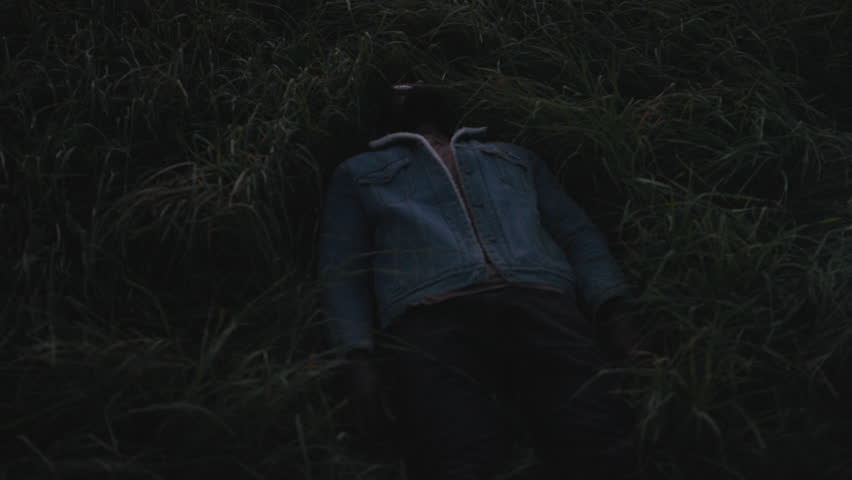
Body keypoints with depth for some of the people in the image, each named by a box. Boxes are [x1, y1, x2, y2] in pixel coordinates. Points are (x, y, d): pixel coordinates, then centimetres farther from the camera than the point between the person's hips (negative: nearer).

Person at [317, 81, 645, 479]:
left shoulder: (515, 157, 36)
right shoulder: (358, 172, 30)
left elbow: (577, 233, 23)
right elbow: (341, 271, 16)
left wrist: (612, 304, 3)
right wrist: (359, 354, -3)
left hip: (540, 302, 2)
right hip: (431, 316, -1)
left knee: (599, 442, -25)